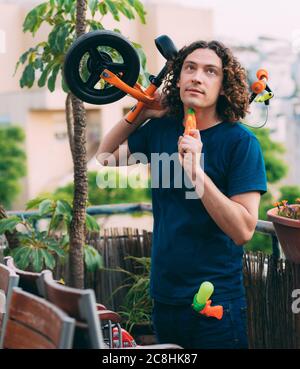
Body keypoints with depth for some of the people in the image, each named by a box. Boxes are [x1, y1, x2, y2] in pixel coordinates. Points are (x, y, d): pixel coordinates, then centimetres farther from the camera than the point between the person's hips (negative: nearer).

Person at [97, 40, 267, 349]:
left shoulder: (241, 141, -13)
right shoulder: (160, 128, 2)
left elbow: (243, 231, -20)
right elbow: (106, 156, 15)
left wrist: (196, 172, -29)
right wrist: (141, 112, 4)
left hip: (215, 301, -5)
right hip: (163, 296, 5)